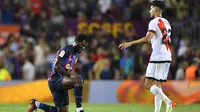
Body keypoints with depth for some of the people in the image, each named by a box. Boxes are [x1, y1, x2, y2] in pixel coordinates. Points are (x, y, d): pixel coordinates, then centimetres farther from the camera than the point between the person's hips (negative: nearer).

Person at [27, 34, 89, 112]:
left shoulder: (76, 54, 17)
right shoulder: (66, 50, -12)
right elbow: (56, 66, -21)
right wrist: (70, 74, -32)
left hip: (61, 83, 9)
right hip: (55, 79, -9)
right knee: (78, 81, -32)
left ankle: (36, 104, 23)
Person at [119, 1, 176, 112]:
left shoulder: (154, 22, -8)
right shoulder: (166, 22, 17)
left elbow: (147, 38, -21)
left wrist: (130, 43, -20)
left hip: (157, 57, -8)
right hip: (167, 57, 8)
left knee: (148, 85, -6)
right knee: (158, 85, 9)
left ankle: (168, 102, -21)